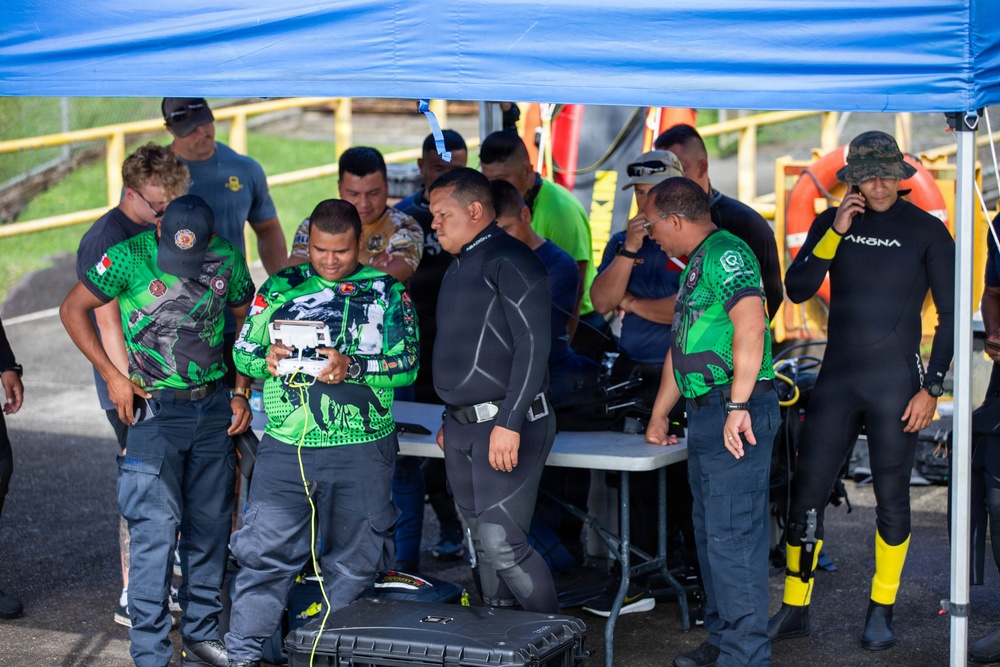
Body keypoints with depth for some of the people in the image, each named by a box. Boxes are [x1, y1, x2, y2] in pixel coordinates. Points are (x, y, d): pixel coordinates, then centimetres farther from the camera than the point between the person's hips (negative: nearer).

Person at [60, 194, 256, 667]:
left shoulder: (227, 259, 0)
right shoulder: (129, 257, -12)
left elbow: (247, 322, 14)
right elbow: (73, 309, -2)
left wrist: (241, 393, 7)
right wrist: (112, 375, -8)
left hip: (214, 406, 4)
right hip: (156, 408, -4)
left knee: (211, 524, 9)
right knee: (156, 530, -9)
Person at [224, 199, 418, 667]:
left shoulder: (386, 292, 4)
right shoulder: (279, 287, 8)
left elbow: (407, 364, -4)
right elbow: (242, 352, 8)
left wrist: (352, 367, -20)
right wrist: (267, 359, -15)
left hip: (362, 452, 0)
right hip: (286, 447, 0)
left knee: (353, 559, 8)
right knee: (266, 549, -5)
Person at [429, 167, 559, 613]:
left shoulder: (509, 262, -12)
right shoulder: (460, 266, 19)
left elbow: (533, 345, -19)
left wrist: (509, 424, -24)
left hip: (506, 425, -9)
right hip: (463, 426, 9)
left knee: (501, 543, -13)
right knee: (484, 543, 10)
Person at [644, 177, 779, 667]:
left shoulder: (724, 253, -11)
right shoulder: (697, 264, 22)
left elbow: (750, 325, -24)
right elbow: (681, 348, 29)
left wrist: (738, 406, -27)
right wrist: (658, 418, 34)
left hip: (735, 417, -11)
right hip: (706, 416, 11)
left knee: (733, 536, -9)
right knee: (711, 532, 15)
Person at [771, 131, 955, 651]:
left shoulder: (927, 231, -2)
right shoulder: (832, 223, 7)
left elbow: (950, 315, 0)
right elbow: (796, 290, -3)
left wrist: (932, 387, -7)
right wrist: (835, 233, -12)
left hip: (895, 382, -3)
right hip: (836, 379, 3)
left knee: (891, 498, 2)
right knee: (807, 493, 1)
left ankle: (881, 610, 16)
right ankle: (795, 609, 11)